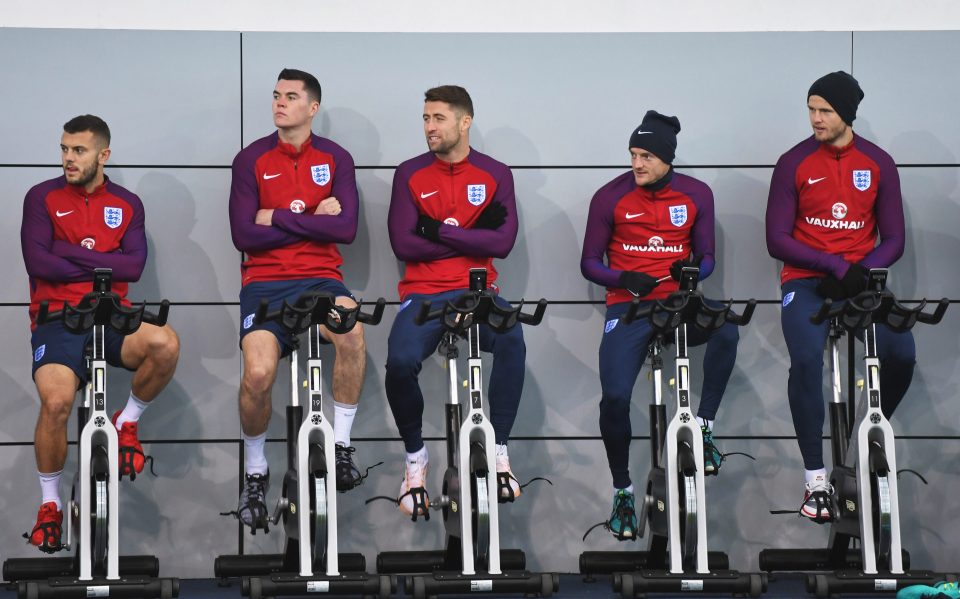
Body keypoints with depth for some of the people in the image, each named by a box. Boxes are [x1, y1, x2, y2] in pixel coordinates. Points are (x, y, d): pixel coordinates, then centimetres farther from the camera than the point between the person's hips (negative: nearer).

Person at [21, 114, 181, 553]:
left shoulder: (127, 204, 11)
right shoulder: (43, 197, 5)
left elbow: (134, 265, -4)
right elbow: (38, 262, -8)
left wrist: (72, 252, -9)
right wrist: (101, 265, -4)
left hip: (111, 318, 2)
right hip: (56, 319, -2)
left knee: (164, 344, -32)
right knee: (56, 401, -30)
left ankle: (127, 422, -1)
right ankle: (50, 504, -7)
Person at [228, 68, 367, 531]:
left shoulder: (335, 159, 7)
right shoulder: (251, 160, 5)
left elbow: (346, 228, -5)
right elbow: (244, 235, -5)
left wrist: (281, 218, -8)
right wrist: (312, 219, -6)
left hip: (321, 279, 1)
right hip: (266, 284, -1)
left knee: (351, 331, -35)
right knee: (258, 373, -27)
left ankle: (340, 447, -17)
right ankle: (255, 474, 1)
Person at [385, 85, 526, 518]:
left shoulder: (495, 174, 6)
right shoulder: (410, 174, 6)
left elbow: (503, 242, -7)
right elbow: (403, 244, -5)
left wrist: (441, 230, -10)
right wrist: (472, 234, -6)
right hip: (424, 293, 0)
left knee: (511, 340, -34)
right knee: (401, 361, -30)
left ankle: (499, 452, -21)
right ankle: (415, 457, -3)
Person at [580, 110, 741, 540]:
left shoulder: (696, 195, 5)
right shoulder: (610, 198, -1)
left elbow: (706, 256, 10)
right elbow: (590, 263, 3)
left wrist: (693, 270, -14)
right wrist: (625, 279, -17)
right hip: (629, 308, -1)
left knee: (726, 329, -33)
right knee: (614, 396, -20)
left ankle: (704, 427, -18)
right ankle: (622, 491, 2)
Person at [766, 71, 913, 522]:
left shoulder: (878, 164, 5)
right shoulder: (794, 164, -1)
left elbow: (893, 240, 6)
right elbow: (777, 240, -4)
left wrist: (860, 272, -13)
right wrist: (834, 265, -15)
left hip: (860, 280, 2)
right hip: (807, 282, -2)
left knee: (901, 353, -23)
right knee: (807, 359, -29)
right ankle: (815, 478, -21)